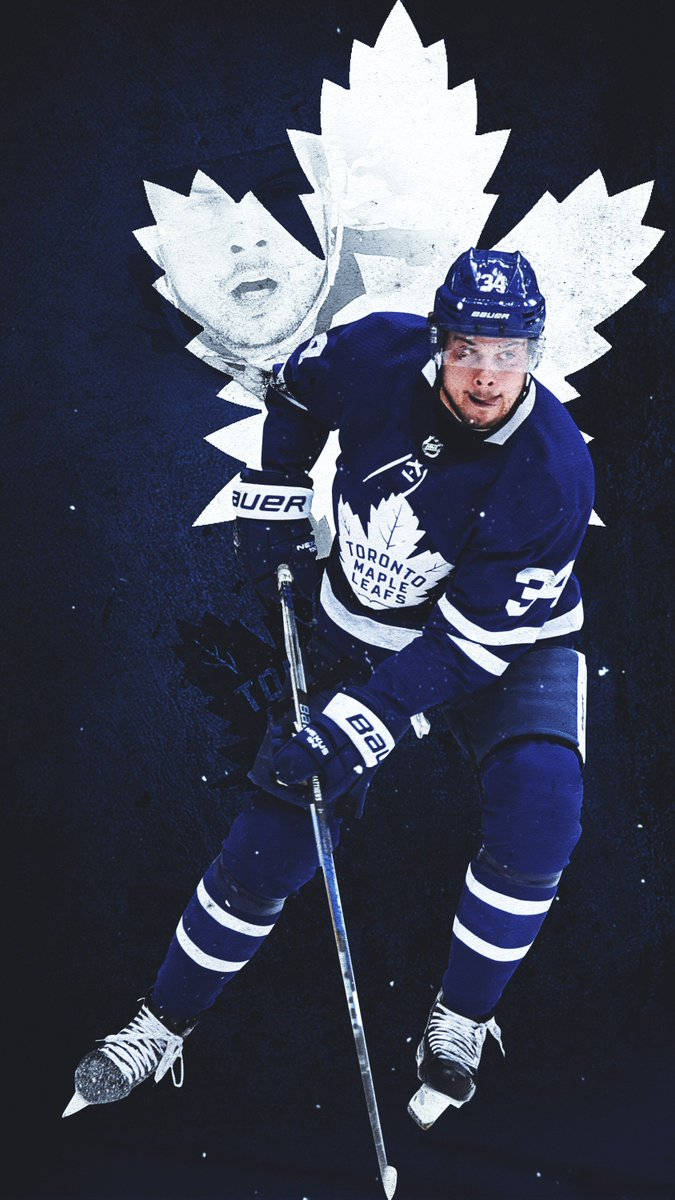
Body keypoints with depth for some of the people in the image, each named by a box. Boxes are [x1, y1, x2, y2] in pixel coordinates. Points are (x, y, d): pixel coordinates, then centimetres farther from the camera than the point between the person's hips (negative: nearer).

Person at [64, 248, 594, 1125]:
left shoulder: (554, 470, -30)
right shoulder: (379, 354, -21)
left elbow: (472, 640, -29)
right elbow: (293, 390, 4)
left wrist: (352, 728, -33)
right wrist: (273, 507, 1)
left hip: (510, 643, -2)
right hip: (362, 630, 2)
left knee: (537, 806, -28)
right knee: (278, 834, -2)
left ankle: (460, 1020, -4)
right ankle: (163, 1025, 18)